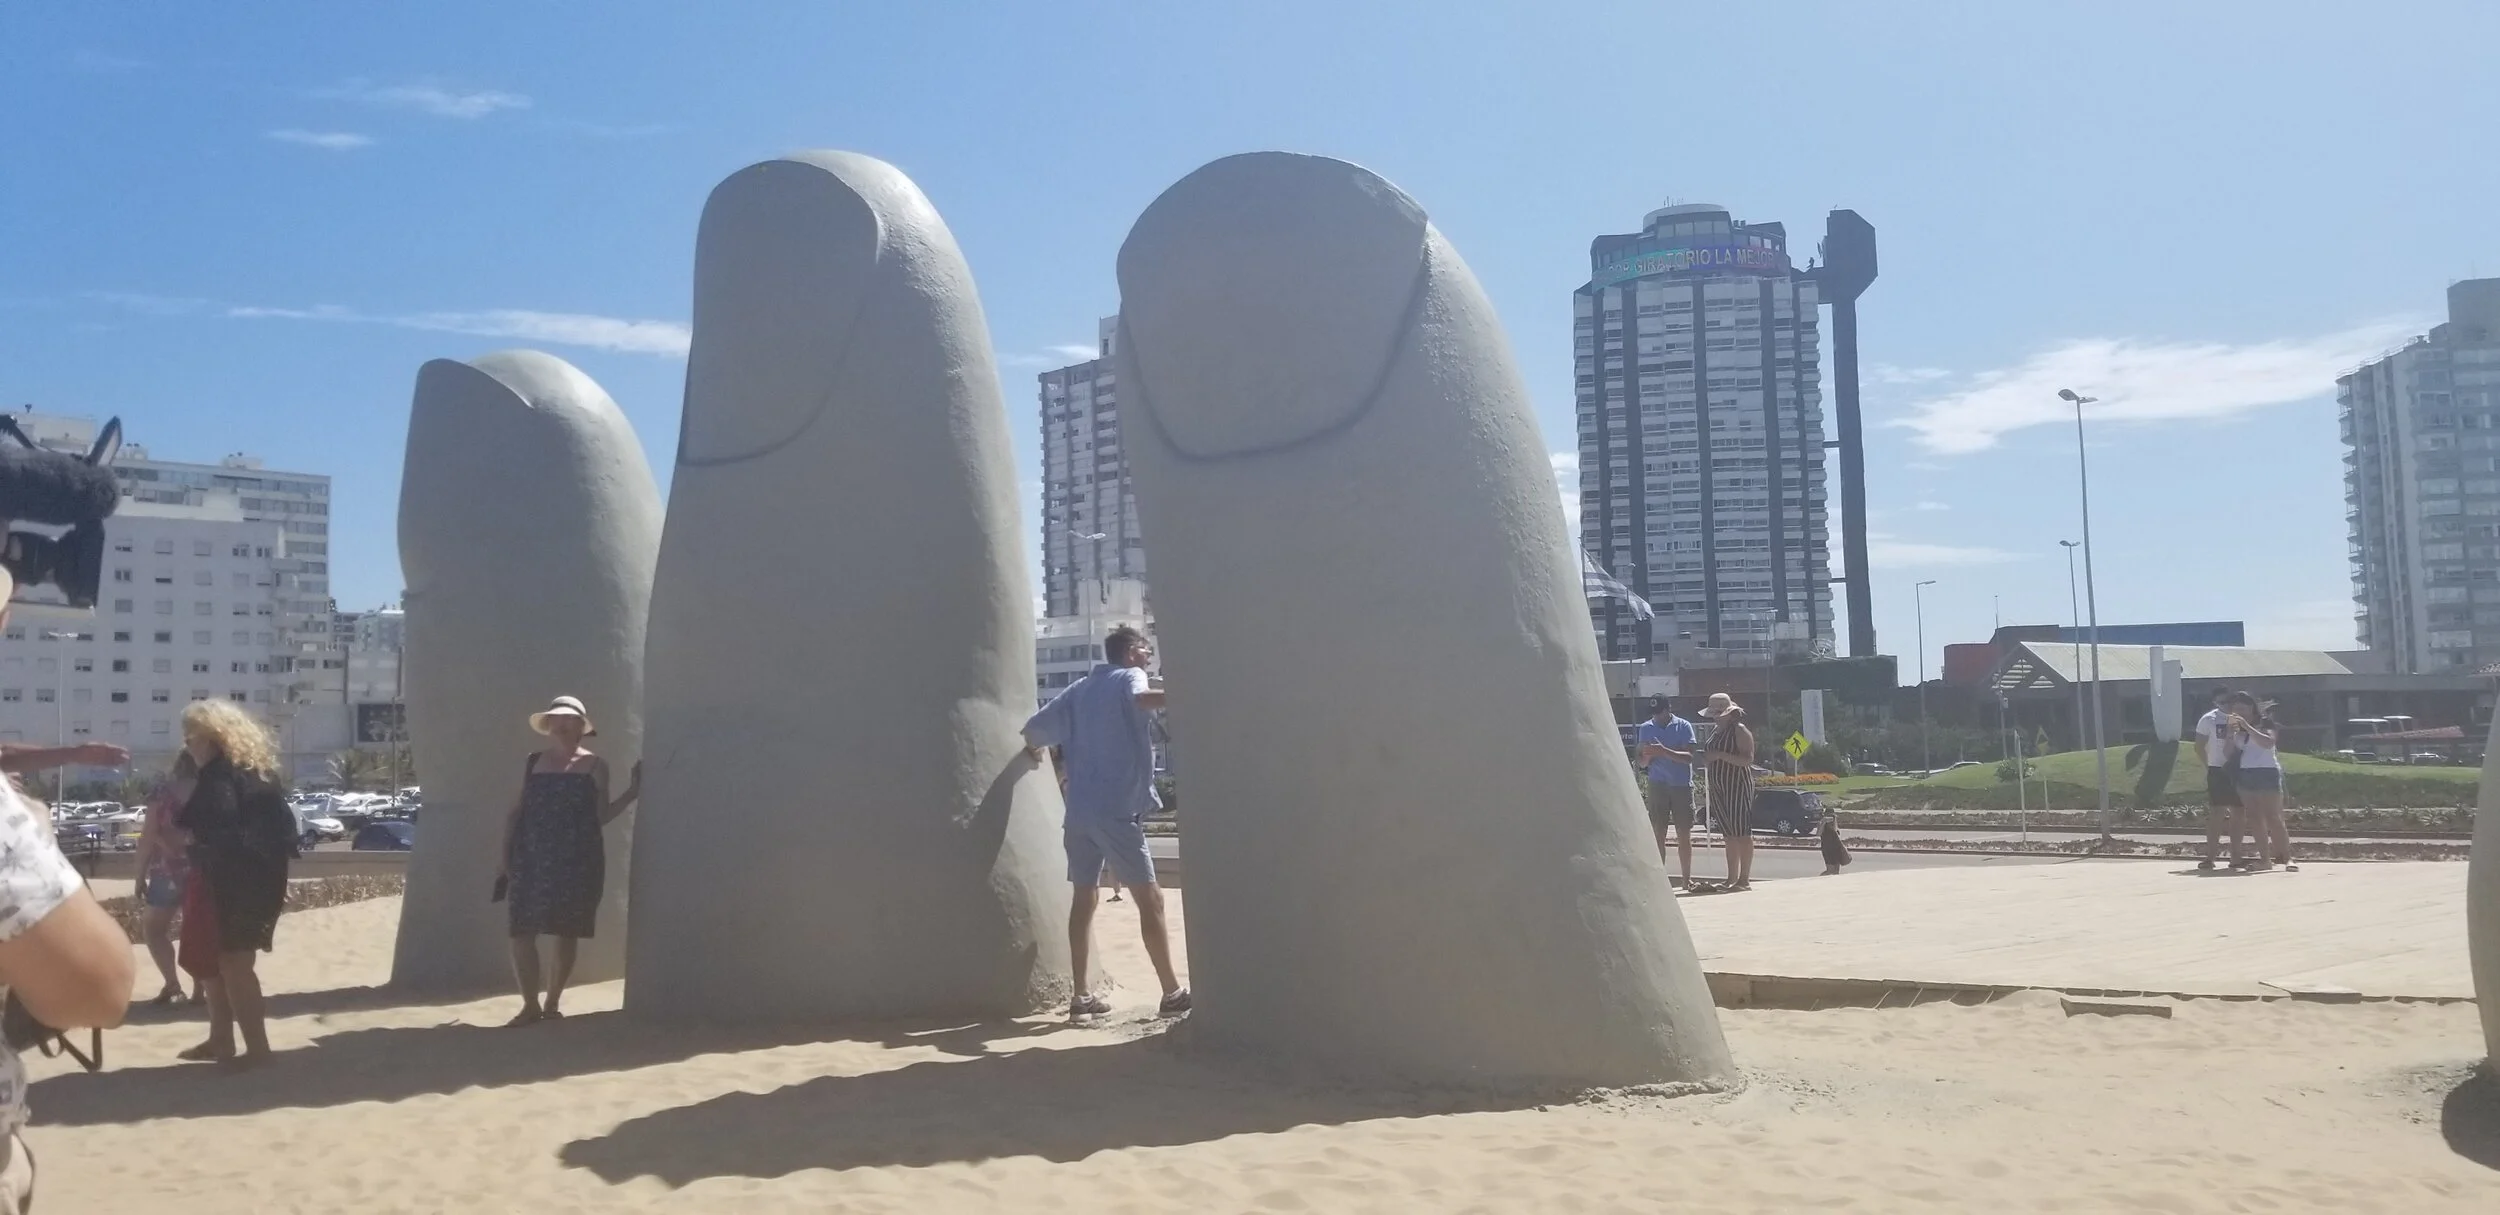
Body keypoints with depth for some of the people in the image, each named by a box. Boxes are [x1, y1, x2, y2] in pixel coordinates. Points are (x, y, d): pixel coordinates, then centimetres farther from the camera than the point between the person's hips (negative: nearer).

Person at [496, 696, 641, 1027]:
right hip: (531, 861, 1)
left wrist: (632, 792, -7)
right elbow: (515, 812, 12)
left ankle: (552, 1003, 19)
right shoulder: (532, 763, 10)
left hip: (576, 863, -1)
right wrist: (506, 857, 7)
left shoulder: (595, 766, 4)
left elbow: (601, 816, 4)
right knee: (521, 932, -5)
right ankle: (530, 1004, 6)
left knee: (567, 933, 5)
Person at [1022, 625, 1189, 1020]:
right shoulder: (1129, 677, 0)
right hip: (1117, 810, -7)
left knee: (1083, 899, 11)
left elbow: (1034, 730, 17)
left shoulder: (1079, 690, 19)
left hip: (1078, 811, 7)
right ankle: (1173, 992, -1)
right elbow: (1141, 699, -25)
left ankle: (1081, 995, 12)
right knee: (1149, 899, -3)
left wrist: (1035, 751, 38)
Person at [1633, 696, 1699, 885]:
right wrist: (1647, 756, -14)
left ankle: (1686, 879, 9)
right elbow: (1642, 763, 9)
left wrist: (1664, 752, -22)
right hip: (1657, 785, 2)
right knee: (1658, 834, -1)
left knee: (1684, 834, 2)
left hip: (1682, 785, -2)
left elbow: (1689, 757, -10)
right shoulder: (1645, 728, 9)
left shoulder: (1683, 726, 1)